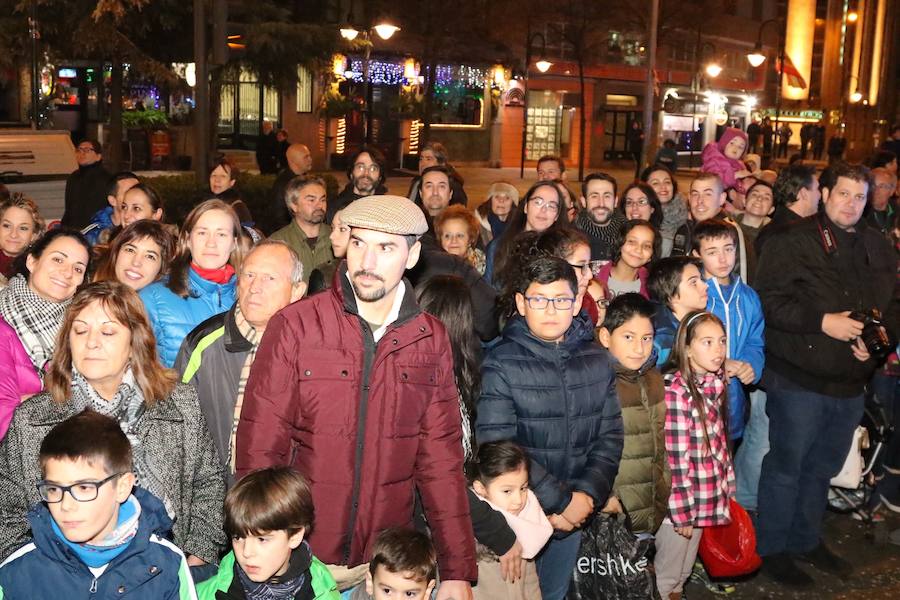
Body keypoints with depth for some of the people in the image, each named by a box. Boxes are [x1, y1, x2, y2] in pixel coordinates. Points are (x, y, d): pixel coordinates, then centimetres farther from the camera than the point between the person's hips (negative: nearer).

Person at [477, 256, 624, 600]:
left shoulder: (596, 360, 3)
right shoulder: (501, 364, -12)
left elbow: (610, 436, 3)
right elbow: (497, 446, -18)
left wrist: (587, 495, -11)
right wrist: (558, 501, -17)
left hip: (575, 512, 4)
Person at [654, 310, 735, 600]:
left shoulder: (715, 383, 2)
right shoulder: (675, 391, -23)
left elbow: (719, 444, 10)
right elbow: (675, 459, -21)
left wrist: (727, 487, 10)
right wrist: (681, 512, -18)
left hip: (707, 498, 7)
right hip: (679, 500, -7)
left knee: (684, 568, 24)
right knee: (666, 575, 12)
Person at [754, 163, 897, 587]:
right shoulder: (792, 242, -9)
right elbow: (769, 300, -17)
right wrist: (822, 322, -22)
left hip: (851, 382, 7)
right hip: (798, 379, -6)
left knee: (823, 467, 19)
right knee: (786, 465, 3)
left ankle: (806, 540, 37)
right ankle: (772, 548, 18)